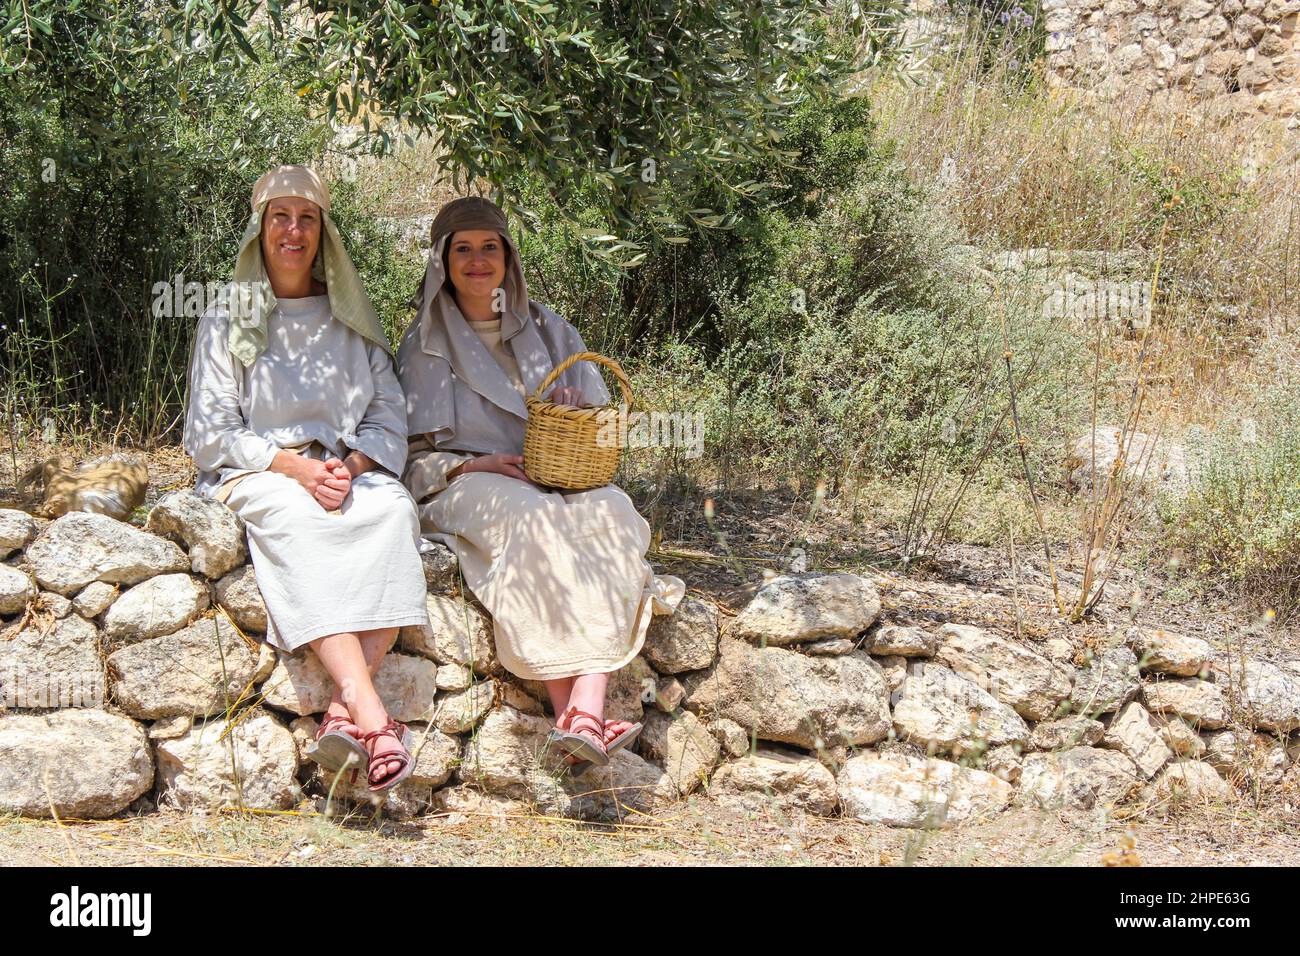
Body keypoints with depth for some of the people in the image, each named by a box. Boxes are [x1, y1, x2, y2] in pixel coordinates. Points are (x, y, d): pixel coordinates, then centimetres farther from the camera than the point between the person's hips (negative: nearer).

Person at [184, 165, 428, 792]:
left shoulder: (351, 319, 20)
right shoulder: (227, 321, 12)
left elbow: (389, 416, 12)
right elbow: (210, 432, 3)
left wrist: (352, 464, -10)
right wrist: (293, 465, -14)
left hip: (349, 472, 3)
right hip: (256, 476, -2)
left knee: (393, 508, -34)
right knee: (301, 520, -39)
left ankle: (345, 712, -45)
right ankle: (371, 713, -54)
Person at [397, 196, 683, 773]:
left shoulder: (549, 332, 19)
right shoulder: (425, 345, 13)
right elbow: (412, 456, 6)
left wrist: (579, 421, -7)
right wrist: (468, 466, -13)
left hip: (563, 485, 3)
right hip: (465, 490, -2)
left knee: (610, 513, -33)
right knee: (532, 525, -38)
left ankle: (586, 714, -46)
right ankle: (570, 720, -44)